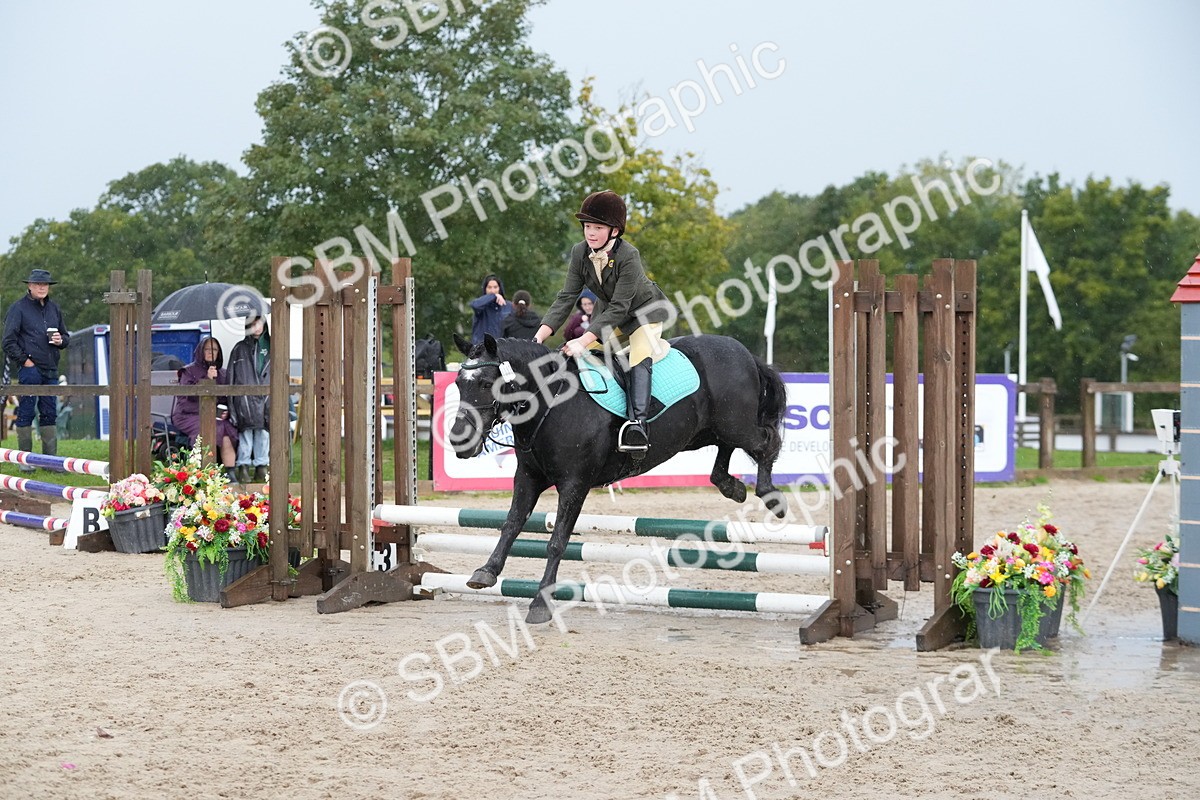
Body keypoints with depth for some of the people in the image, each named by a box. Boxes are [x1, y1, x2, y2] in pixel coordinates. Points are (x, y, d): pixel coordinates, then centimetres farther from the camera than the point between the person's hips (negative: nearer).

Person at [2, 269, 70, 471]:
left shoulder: (54, 308, 15)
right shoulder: (18, 308, -3)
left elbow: (65, 335, 24)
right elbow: (9, 341, -6)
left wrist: (60, 340, 2)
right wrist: (24, 360, -11)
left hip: (50, 370, 6)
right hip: (29, 369, -6)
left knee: (49, 413, 8)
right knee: (26, 413, -3)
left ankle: (51, 458, 12)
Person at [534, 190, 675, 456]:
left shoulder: (628, 256, -34)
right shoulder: (580, 252, -17)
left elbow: (619, 307, -36)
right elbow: (567, 297, -15)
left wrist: (584, 341, -44)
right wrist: (540, 335, -27)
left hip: (645, 311, -7)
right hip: (608, 311, 7)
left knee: (639, 359, -27)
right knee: (581, 353, -5)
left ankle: (637, 422, -36)